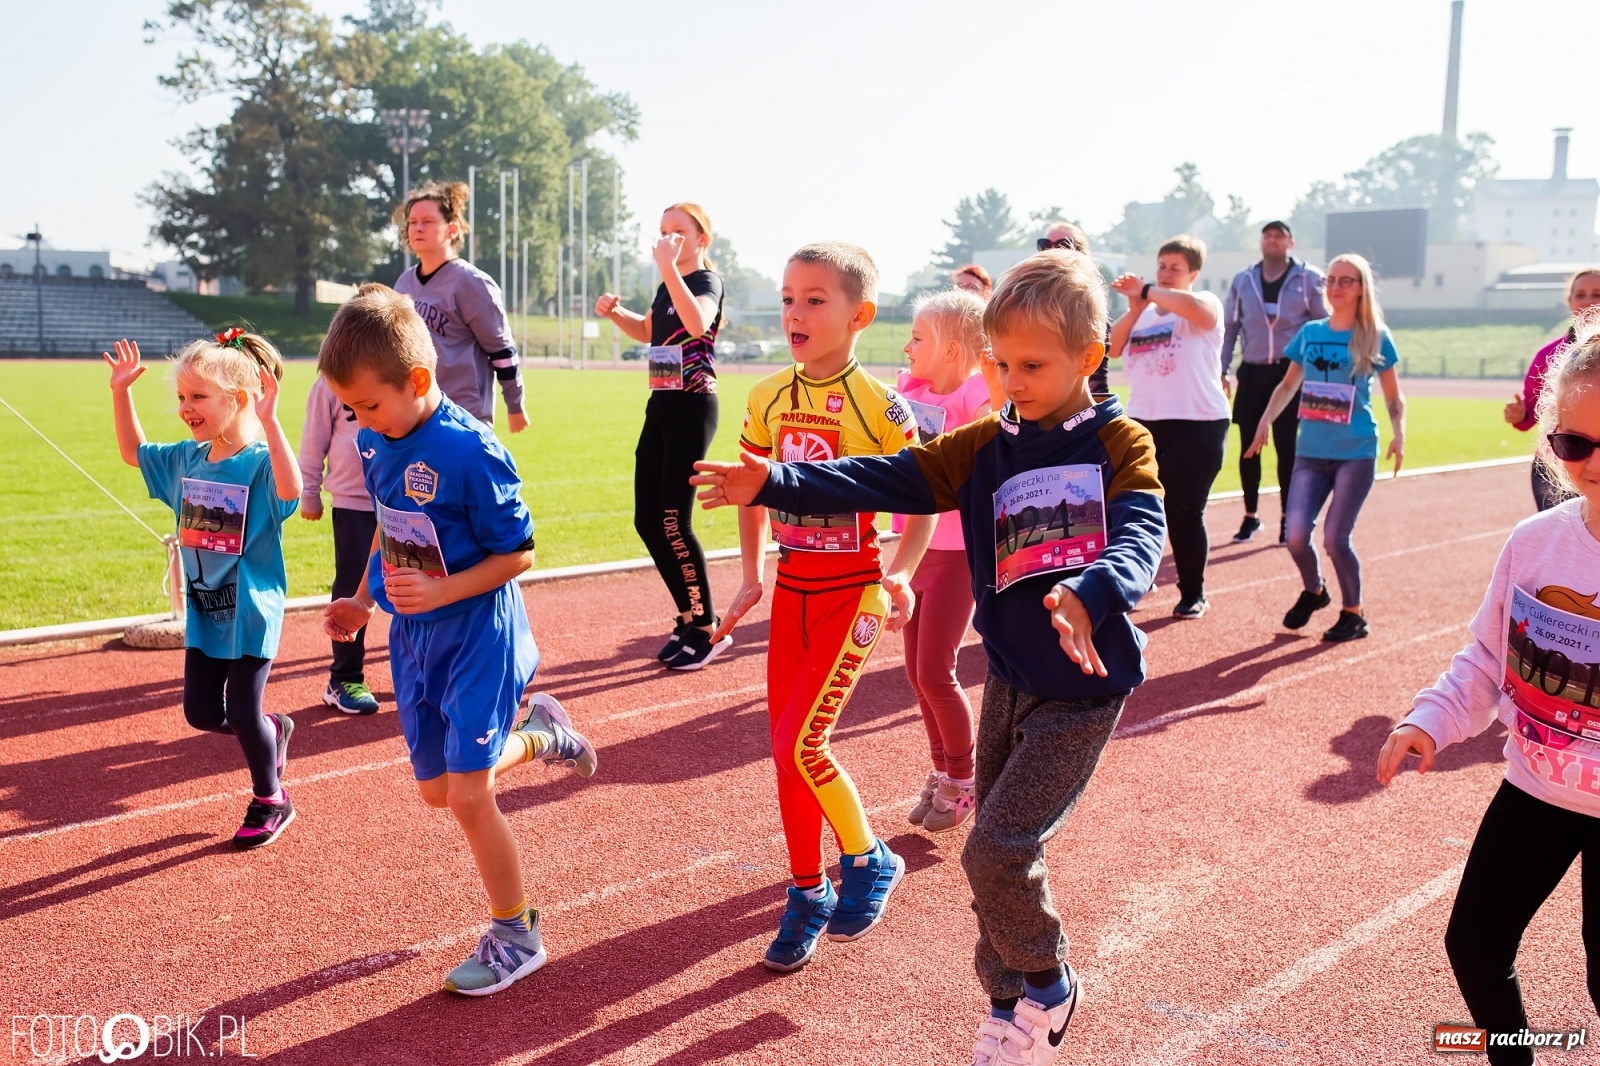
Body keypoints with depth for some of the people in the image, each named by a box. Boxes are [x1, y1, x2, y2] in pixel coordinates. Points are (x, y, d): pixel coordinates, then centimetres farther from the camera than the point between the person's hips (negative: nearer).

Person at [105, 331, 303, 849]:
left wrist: (269, 423, -49)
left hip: (251, 612, -7)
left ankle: (271, 801, 24)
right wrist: (121, 392, 11)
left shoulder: (260, 461, -20)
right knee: (201, 712, 12)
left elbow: (290, 492, -42)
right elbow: (133, 451, 21)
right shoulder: (186, 459, 3)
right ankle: (274, 729, 39)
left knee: (243, 713, 3)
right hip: (204, 612, 7)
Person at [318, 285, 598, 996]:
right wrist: (362, 602, 10)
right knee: (435, 789, 15)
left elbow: (518, 553, -17)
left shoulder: (470, 451, -23)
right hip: (413, 635, 8)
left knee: (468, 796, -6)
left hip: (477, 632, -8)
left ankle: (515, 937, 15)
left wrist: (441, 591, -27)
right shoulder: (374, 444, 0)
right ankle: (536, 732, 41)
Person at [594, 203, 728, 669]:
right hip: (660, 405, 9)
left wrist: (668, 265, -33)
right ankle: (690, 618, 20)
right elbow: (647, 331, 33)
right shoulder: (667, 286, 14)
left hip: (693, 408, -9)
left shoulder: (707, 280, -10)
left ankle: (708, 629, 1)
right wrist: (615, 312, 14)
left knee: (673, 522, -13)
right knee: (647, 521, 8)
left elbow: (697, 323, -33)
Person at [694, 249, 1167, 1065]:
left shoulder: (1119, 444, -9)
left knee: (996, 851, -11)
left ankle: (1048, 985, 17)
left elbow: (1141, 536, -25)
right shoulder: (984, 446, 3)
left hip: (1084, 685, -5)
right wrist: (776, 484, -19)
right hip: (1009, 679, 5)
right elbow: (884, 479, -7)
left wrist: (1087, 595, -46)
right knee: (1001, 853, 14)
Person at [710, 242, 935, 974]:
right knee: (787, 748, 8)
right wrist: (752, 577, 11)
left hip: (853, 592, -5)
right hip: (791, 588, 5)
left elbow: (920, 507, -7)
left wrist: (900, 574, -21)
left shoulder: (880, 405, -13)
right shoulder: (768, 400, 2)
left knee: (799, 742, -11)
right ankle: (808, 894, 25)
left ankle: (868, 862, 14)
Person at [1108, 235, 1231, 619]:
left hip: (1197, 425, -5)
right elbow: (1113, 348, 4)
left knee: (1184, 513, -2)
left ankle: (1193, 594, 14)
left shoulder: (1206, 305, -1)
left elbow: (1194, 307, -26)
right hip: (1143, 422, 5)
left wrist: (1146, 290, -20)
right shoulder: (1145, 312, 16)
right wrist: (1135, 308, -9)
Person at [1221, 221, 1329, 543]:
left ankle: (1288, 518, 12)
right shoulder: (1243, 281, 8)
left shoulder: (1308, 278, 1)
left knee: (1286, 447, 0)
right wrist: (1221, 368, 5)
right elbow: (1229, 327, 11)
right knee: (1248, 446, 5)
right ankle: (1251, 515, 19)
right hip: (1252, 372, 3)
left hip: (1291, 372, -2)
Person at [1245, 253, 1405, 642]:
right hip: (1310, 452, 3)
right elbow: (1289, 384, 18)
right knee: (1296, 535, -9)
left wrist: (1398, 435, -11)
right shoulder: (1310, 333, 8)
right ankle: (1314, 591, 24)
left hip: (1356, 454, -3)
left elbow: (1393, 397, 6)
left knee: (1335, 538, -7)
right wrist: (1266, 420, 4)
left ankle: (1354, 614, 17)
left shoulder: (1376, 338, 1)